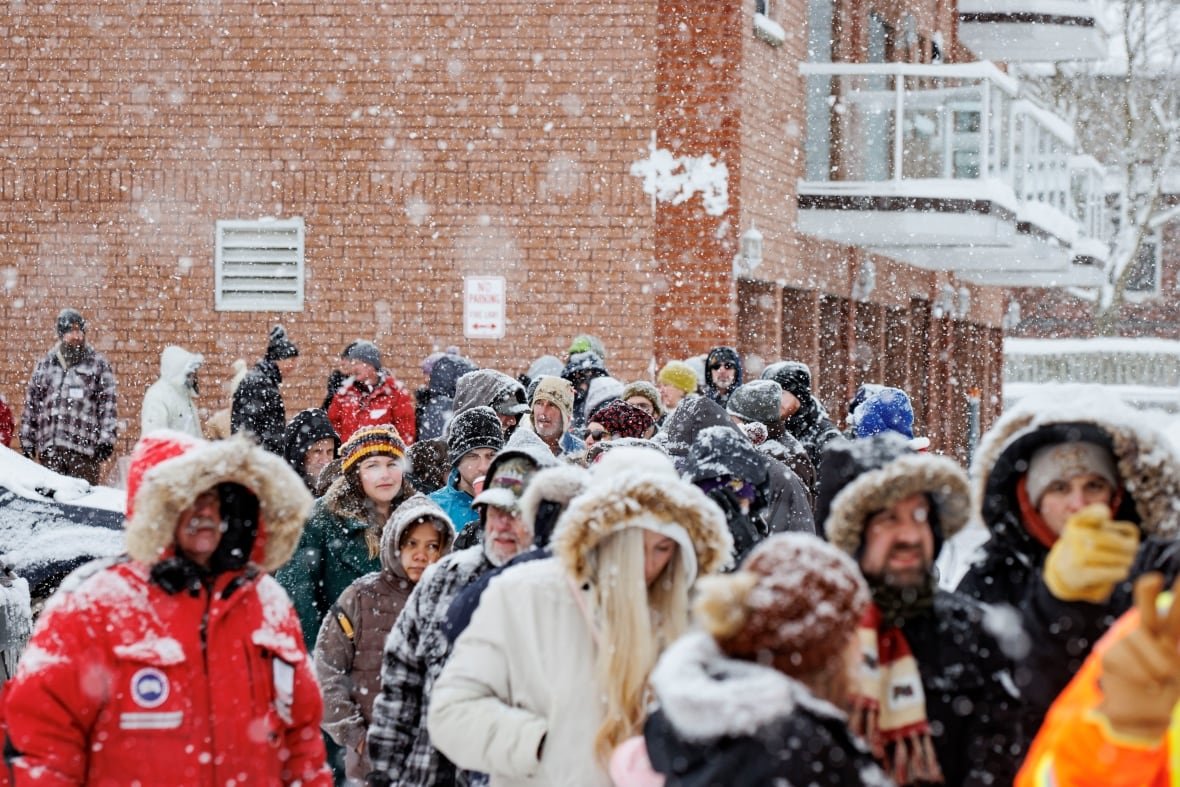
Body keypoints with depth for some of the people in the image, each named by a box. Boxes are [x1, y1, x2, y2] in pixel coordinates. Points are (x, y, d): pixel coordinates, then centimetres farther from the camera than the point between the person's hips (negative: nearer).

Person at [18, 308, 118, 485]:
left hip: (84, 450, -3)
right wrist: (26, 443, 14)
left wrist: (106, 440, -7)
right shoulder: (44, 365, 15)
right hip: (49, 450, 3)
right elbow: (31, 404, 18)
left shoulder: (98, 364, 6)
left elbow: (109, 403, 2)